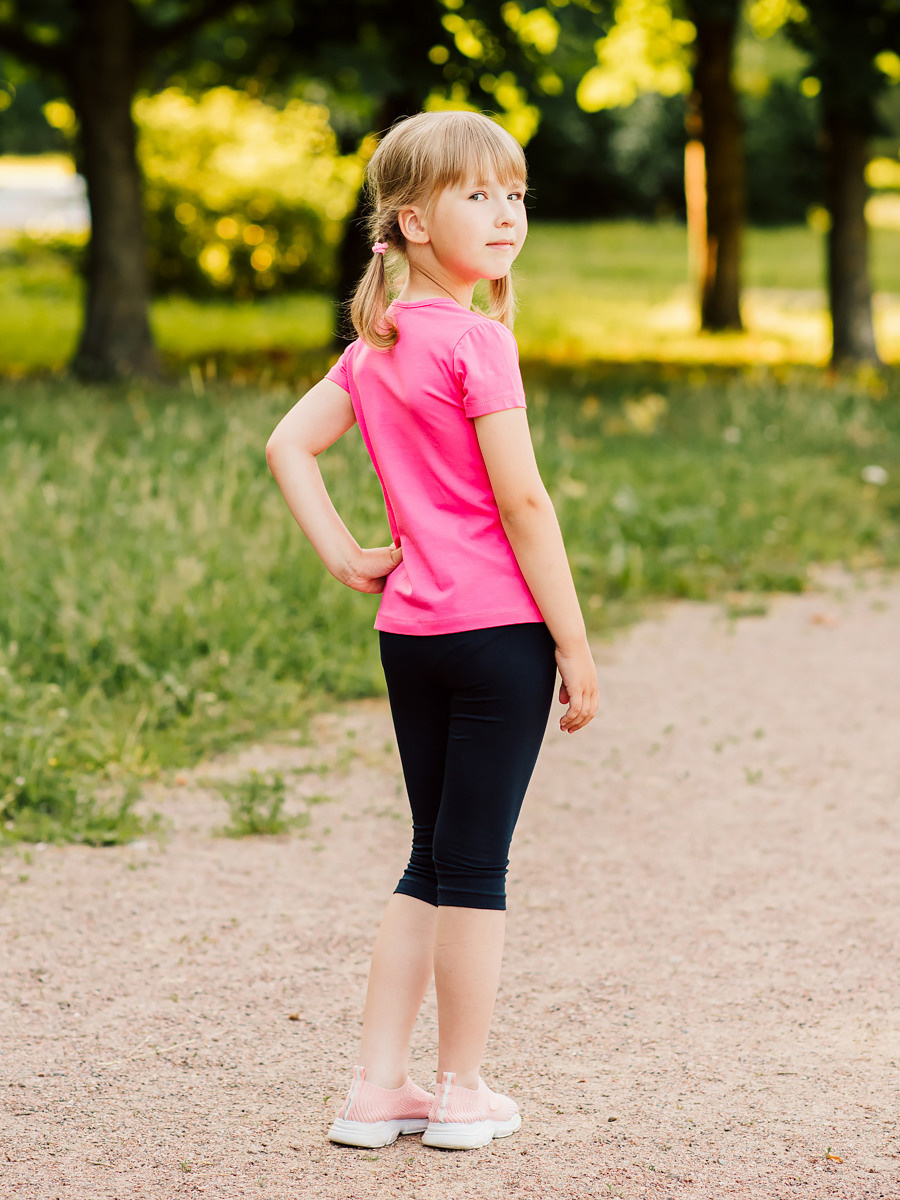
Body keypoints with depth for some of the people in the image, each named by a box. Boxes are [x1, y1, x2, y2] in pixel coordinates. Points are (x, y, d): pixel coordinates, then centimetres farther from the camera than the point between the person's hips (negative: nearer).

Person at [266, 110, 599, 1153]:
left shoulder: (376, 343, 9)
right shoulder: (477, 340, -14)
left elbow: (288, 446, 11)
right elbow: (522, 500, -15)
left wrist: (345, 559, 7)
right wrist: (577, 647, -11)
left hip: (409, 630, 7)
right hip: (499, 633, -7)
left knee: (434, 862, 15)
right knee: (475, 867, 2)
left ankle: (377, 1087, 16)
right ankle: (462, 1093, 12)